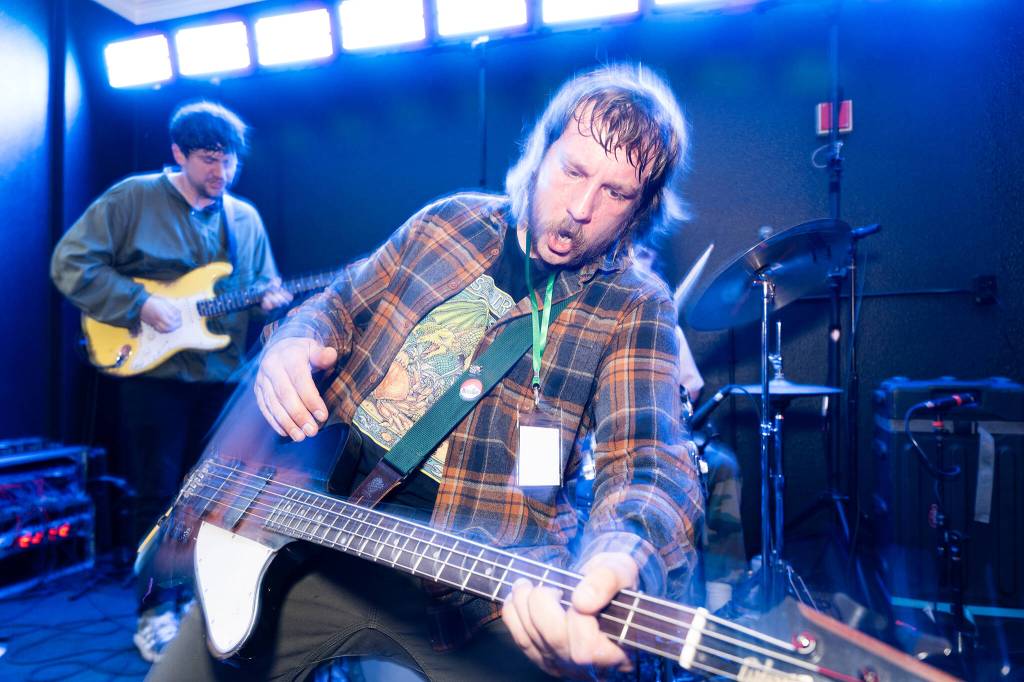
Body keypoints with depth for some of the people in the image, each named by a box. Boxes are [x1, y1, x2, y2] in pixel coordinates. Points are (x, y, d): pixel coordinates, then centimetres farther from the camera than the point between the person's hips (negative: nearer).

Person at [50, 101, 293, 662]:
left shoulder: (245, 218, 9)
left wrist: (271, 299, -11)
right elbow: (70, 263, -7)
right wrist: (140, 303, -17)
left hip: (221, 375, 4)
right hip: (153, 371, -4)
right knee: (158, 494, 2)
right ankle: (155, 610, 18)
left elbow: (266, 284, 12)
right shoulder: (132, 197, -4)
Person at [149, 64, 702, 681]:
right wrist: (292, 344, -10)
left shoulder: (635, 309, -6)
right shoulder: (451, 221, 5)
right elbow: (339, 306, 14)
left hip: (491, 570, -2)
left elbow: (649, 456, -20)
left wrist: (619, 556, -44)